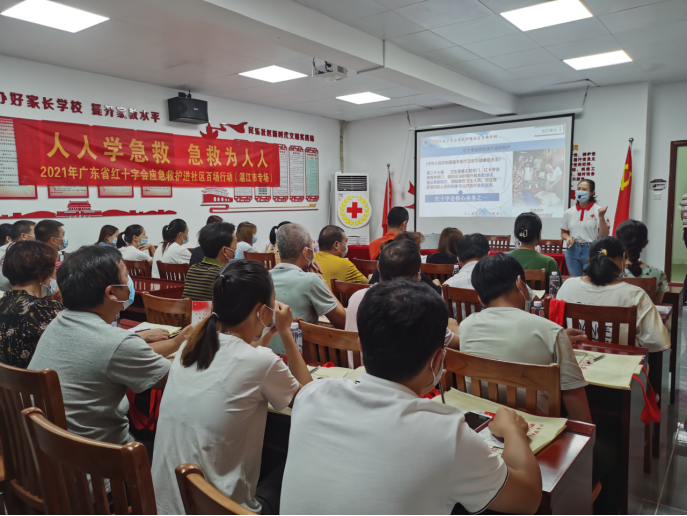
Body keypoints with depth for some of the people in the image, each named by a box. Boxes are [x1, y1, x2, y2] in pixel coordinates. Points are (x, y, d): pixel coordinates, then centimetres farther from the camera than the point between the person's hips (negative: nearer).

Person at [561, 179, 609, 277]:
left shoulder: (598, 211, -4)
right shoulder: (569, 212, 5)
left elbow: (604, 235, -8)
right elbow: (563, 232, 15)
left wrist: (601, 217, -18)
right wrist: (568, 238, -7)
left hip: (591, 251, -3)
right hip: (573, 251, 3)